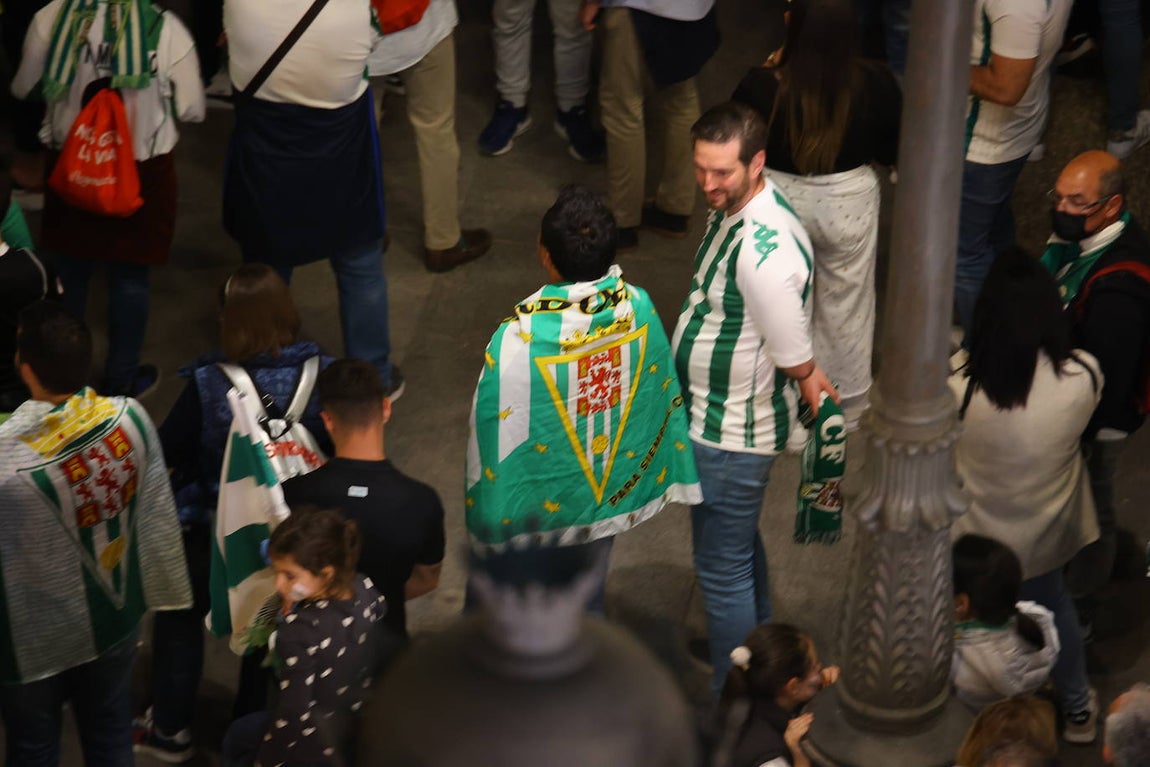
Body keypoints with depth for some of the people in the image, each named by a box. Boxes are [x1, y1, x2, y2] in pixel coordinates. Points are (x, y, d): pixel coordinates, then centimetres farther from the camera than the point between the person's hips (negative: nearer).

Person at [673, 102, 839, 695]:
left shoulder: (765, 251, -35)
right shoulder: (731, 208, -2)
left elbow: (795, 359, -23)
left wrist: (809, 380, -3)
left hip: (731, 436, -10)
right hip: (712, 416, 10)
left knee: (722, 568, 6)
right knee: (739, 544, 28)